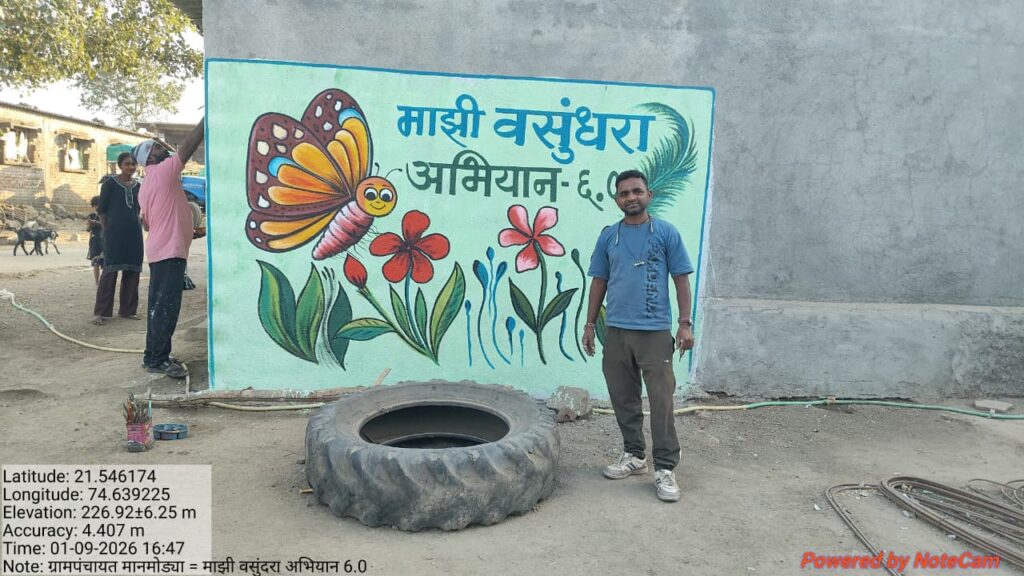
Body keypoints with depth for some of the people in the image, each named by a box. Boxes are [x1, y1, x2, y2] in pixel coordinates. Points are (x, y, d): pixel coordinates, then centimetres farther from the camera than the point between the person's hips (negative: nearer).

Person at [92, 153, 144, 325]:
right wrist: (107, 229, -2)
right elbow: (101, 209, -1)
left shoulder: (138, 186, 10)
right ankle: (100, 311, -1)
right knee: (110, 270, -6)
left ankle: (127, 309, 15)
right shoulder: (110, 183, -3)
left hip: (134, 233, 5)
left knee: (132, 271, 6)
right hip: (115, 233, -5)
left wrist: (133, 222, 13)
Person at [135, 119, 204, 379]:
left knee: (159, 305, 12)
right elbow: (190, 145, -12)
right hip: (170, 250, -10)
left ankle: (154, 355, 18)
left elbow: (147, 221, 22)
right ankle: (157, 359, -6)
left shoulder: (146, 186, 18)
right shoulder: (163, 171, -8)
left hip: (159, 250, 10)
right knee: (166, 306, -9)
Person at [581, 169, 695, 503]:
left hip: (655, 331, -4)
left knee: (661, 402, -3)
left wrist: (685, 323, -7)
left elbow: (681, 278, 0)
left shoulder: (666, 233, 0)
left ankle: (665, 468, 6)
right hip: (616, 331, 4)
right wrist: (590, 324, 9)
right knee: (624, 399, 12)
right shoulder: (608, 236, 8)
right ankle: (634, 455, 27)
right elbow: (599, 282, 12)